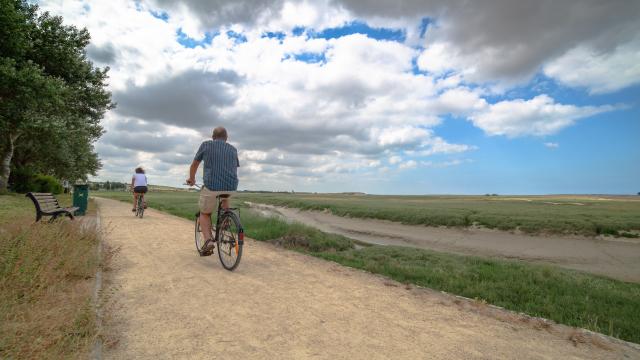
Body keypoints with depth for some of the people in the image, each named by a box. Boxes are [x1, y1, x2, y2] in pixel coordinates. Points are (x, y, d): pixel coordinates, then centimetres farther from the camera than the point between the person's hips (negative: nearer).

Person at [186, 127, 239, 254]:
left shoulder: (206, 145, 9)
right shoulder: (233, 149, 17)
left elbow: (194, 165, 19)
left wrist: (191, 179, 37)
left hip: (211, 186, -2)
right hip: (231, 187, 3)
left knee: (204, 213, 20)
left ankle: (208, 240, 0)